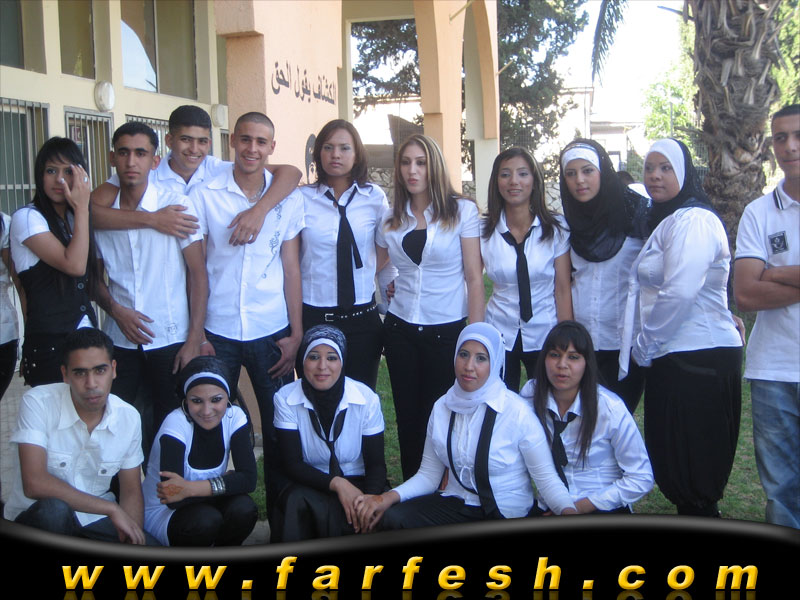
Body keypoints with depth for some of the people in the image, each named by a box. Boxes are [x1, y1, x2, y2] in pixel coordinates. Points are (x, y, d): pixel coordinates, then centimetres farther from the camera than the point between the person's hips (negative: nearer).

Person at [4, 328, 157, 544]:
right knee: (54, 509, -37)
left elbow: (131, 491, 5)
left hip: (94, 520, 3)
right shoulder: (37, 403, -17)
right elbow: (34, 484, -27)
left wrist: (133, 537, -15)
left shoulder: (129, 417, -3)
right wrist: (111, 508, -24)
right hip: (35, 520, -2)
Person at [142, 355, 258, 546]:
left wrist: (190, 488, -32)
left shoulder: (235, 417, -13)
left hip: (203, 503, 4)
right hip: (161, 512, -4)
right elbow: (173, 499, -29)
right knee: (206, 520, -33)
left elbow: (249, 478, -22)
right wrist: (225, 482, -22)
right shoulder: (176, 425, -25)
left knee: (244, 509, -26)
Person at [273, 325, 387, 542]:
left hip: (357, 484, 0)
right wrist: (336, 483, -27)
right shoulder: (286, 399, -8)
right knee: (297, 500, -35)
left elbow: (375, 464, -6)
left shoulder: (367, 399, -8)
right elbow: (292, 465, -11)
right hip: (310, 486, 0)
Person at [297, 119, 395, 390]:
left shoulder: (375, 197, 3)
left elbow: (384, 252, 10)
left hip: (362, 317, 1)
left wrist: (390, 291, 6)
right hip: (313, 316, -1)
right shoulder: (302, 198, -2)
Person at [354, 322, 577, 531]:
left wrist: (568, 510, -31)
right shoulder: (442, 407, 2)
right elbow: (428, 475, 4)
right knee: (391, 517, -21)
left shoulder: (517, 412, -12)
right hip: (456, 503, 4)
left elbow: (546, 477, -11)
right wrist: (389, 496, -13)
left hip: (507, 516, -4)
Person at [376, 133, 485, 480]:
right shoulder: (390, 219, 6)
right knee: (408, 419, 8)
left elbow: (474, 278, -6)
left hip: (447, 330, -3)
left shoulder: (461, 211, -4)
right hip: (401, 330, 3)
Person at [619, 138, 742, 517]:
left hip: (697, 358, -10)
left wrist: (645, 344, -12)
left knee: (691, 463, -2)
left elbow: (679, 291, -24)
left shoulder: (693, 220, -15)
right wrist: (644, 345, 17)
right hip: (675, 356, 10)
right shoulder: (666, 220, 19)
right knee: (669, 457, 16)